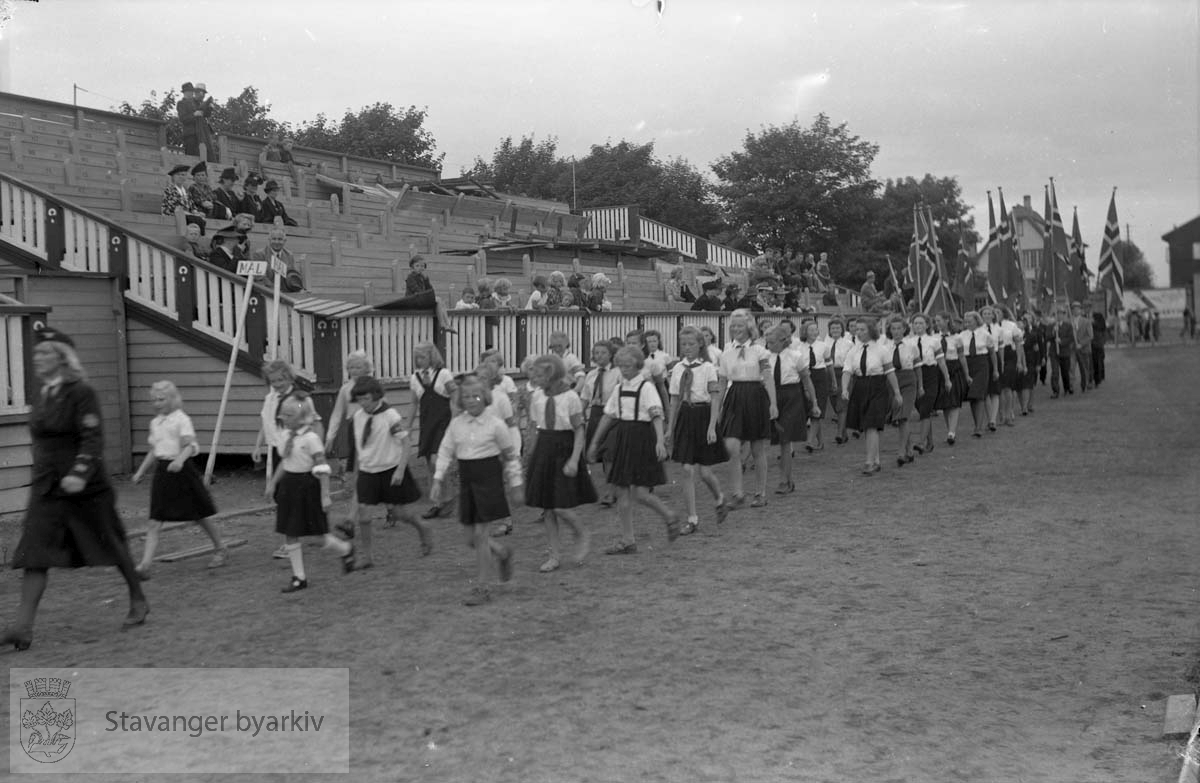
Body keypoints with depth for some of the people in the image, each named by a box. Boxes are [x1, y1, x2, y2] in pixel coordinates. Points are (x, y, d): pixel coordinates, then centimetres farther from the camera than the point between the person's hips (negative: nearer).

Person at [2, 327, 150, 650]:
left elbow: (93, 439, -19)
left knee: (112, 546, 8)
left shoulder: (81, 393, -12)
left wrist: (80, 474, -32)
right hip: (46, 488, 6)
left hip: (84, 488, -6)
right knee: (35, 554, -5)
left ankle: (138, 601, 27)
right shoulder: (41, 396, 10)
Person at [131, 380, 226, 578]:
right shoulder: (155, 423, 12)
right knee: (154, 522, -5)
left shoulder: (181, 419, -8)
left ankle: (220, 549, 29)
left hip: (181, 470, -5)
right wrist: (141, 471, 18)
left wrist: (180, 460, -35)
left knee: (199, 516, 9)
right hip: (162, 471, 5)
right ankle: (145, 565, -11)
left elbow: (190, 446, -17)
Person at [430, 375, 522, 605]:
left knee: (480, 534, -7)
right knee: (471, 538, 8)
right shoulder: (456, 424, 4)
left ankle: (482, 587, 3)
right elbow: (445, 452, 8)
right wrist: (438, 481, 0)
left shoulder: (495, 425, -6)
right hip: (466, 481, 5)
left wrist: (515, 485, 4)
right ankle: (502, 553, 37)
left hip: (489, 479, -5)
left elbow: (510, 457, 2)